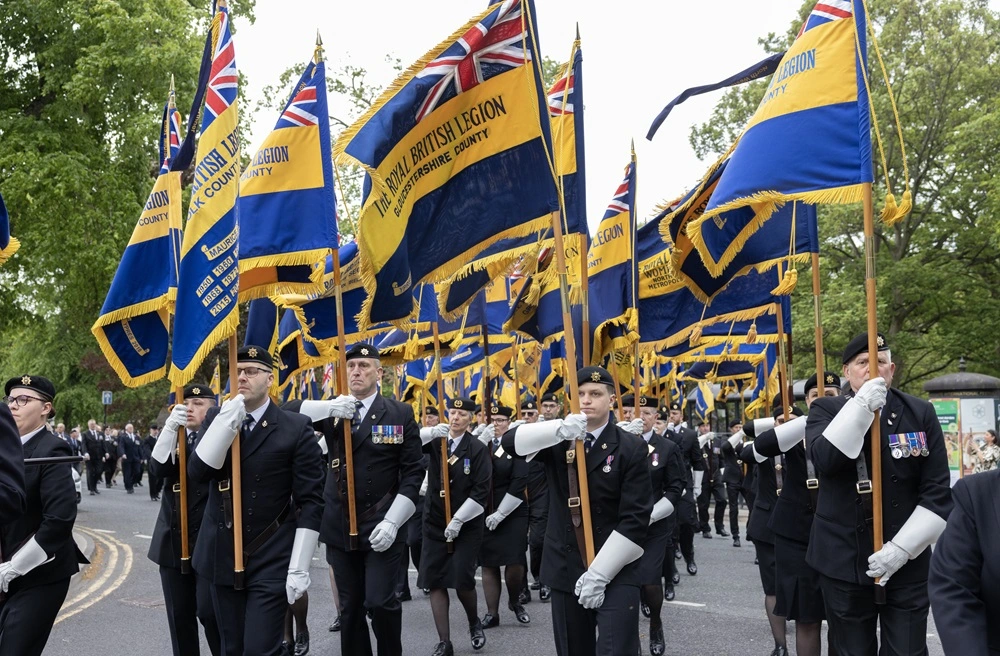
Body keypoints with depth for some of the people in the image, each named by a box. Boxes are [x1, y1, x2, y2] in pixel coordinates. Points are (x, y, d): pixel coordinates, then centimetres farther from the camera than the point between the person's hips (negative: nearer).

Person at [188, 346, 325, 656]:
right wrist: (225, 422, -21)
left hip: (271, 562, -4)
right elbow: (197, 473, -9)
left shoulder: (296, 428, -5)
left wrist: (299, 568, -12)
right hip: (222, 558, 4)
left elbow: (310, 501, -8)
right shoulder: (217, 423, 7)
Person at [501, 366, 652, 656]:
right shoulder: (559, 440, 5)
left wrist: (599, 574, -15)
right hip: (566, 571, 3)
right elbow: (510, 441, -12)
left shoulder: (631, 447, -5)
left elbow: (636, 518, -11)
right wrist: (559, 429, -30)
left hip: (615, 573, -3)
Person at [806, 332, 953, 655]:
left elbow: (938, 492, -2)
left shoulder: (920, 413, 1)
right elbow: (825, 458, -19)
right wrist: (861, 406, -25)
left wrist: (901, 548, -11)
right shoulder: (826, 410, 1)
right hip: (844, 563, 0)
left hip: (906, 565, 0)